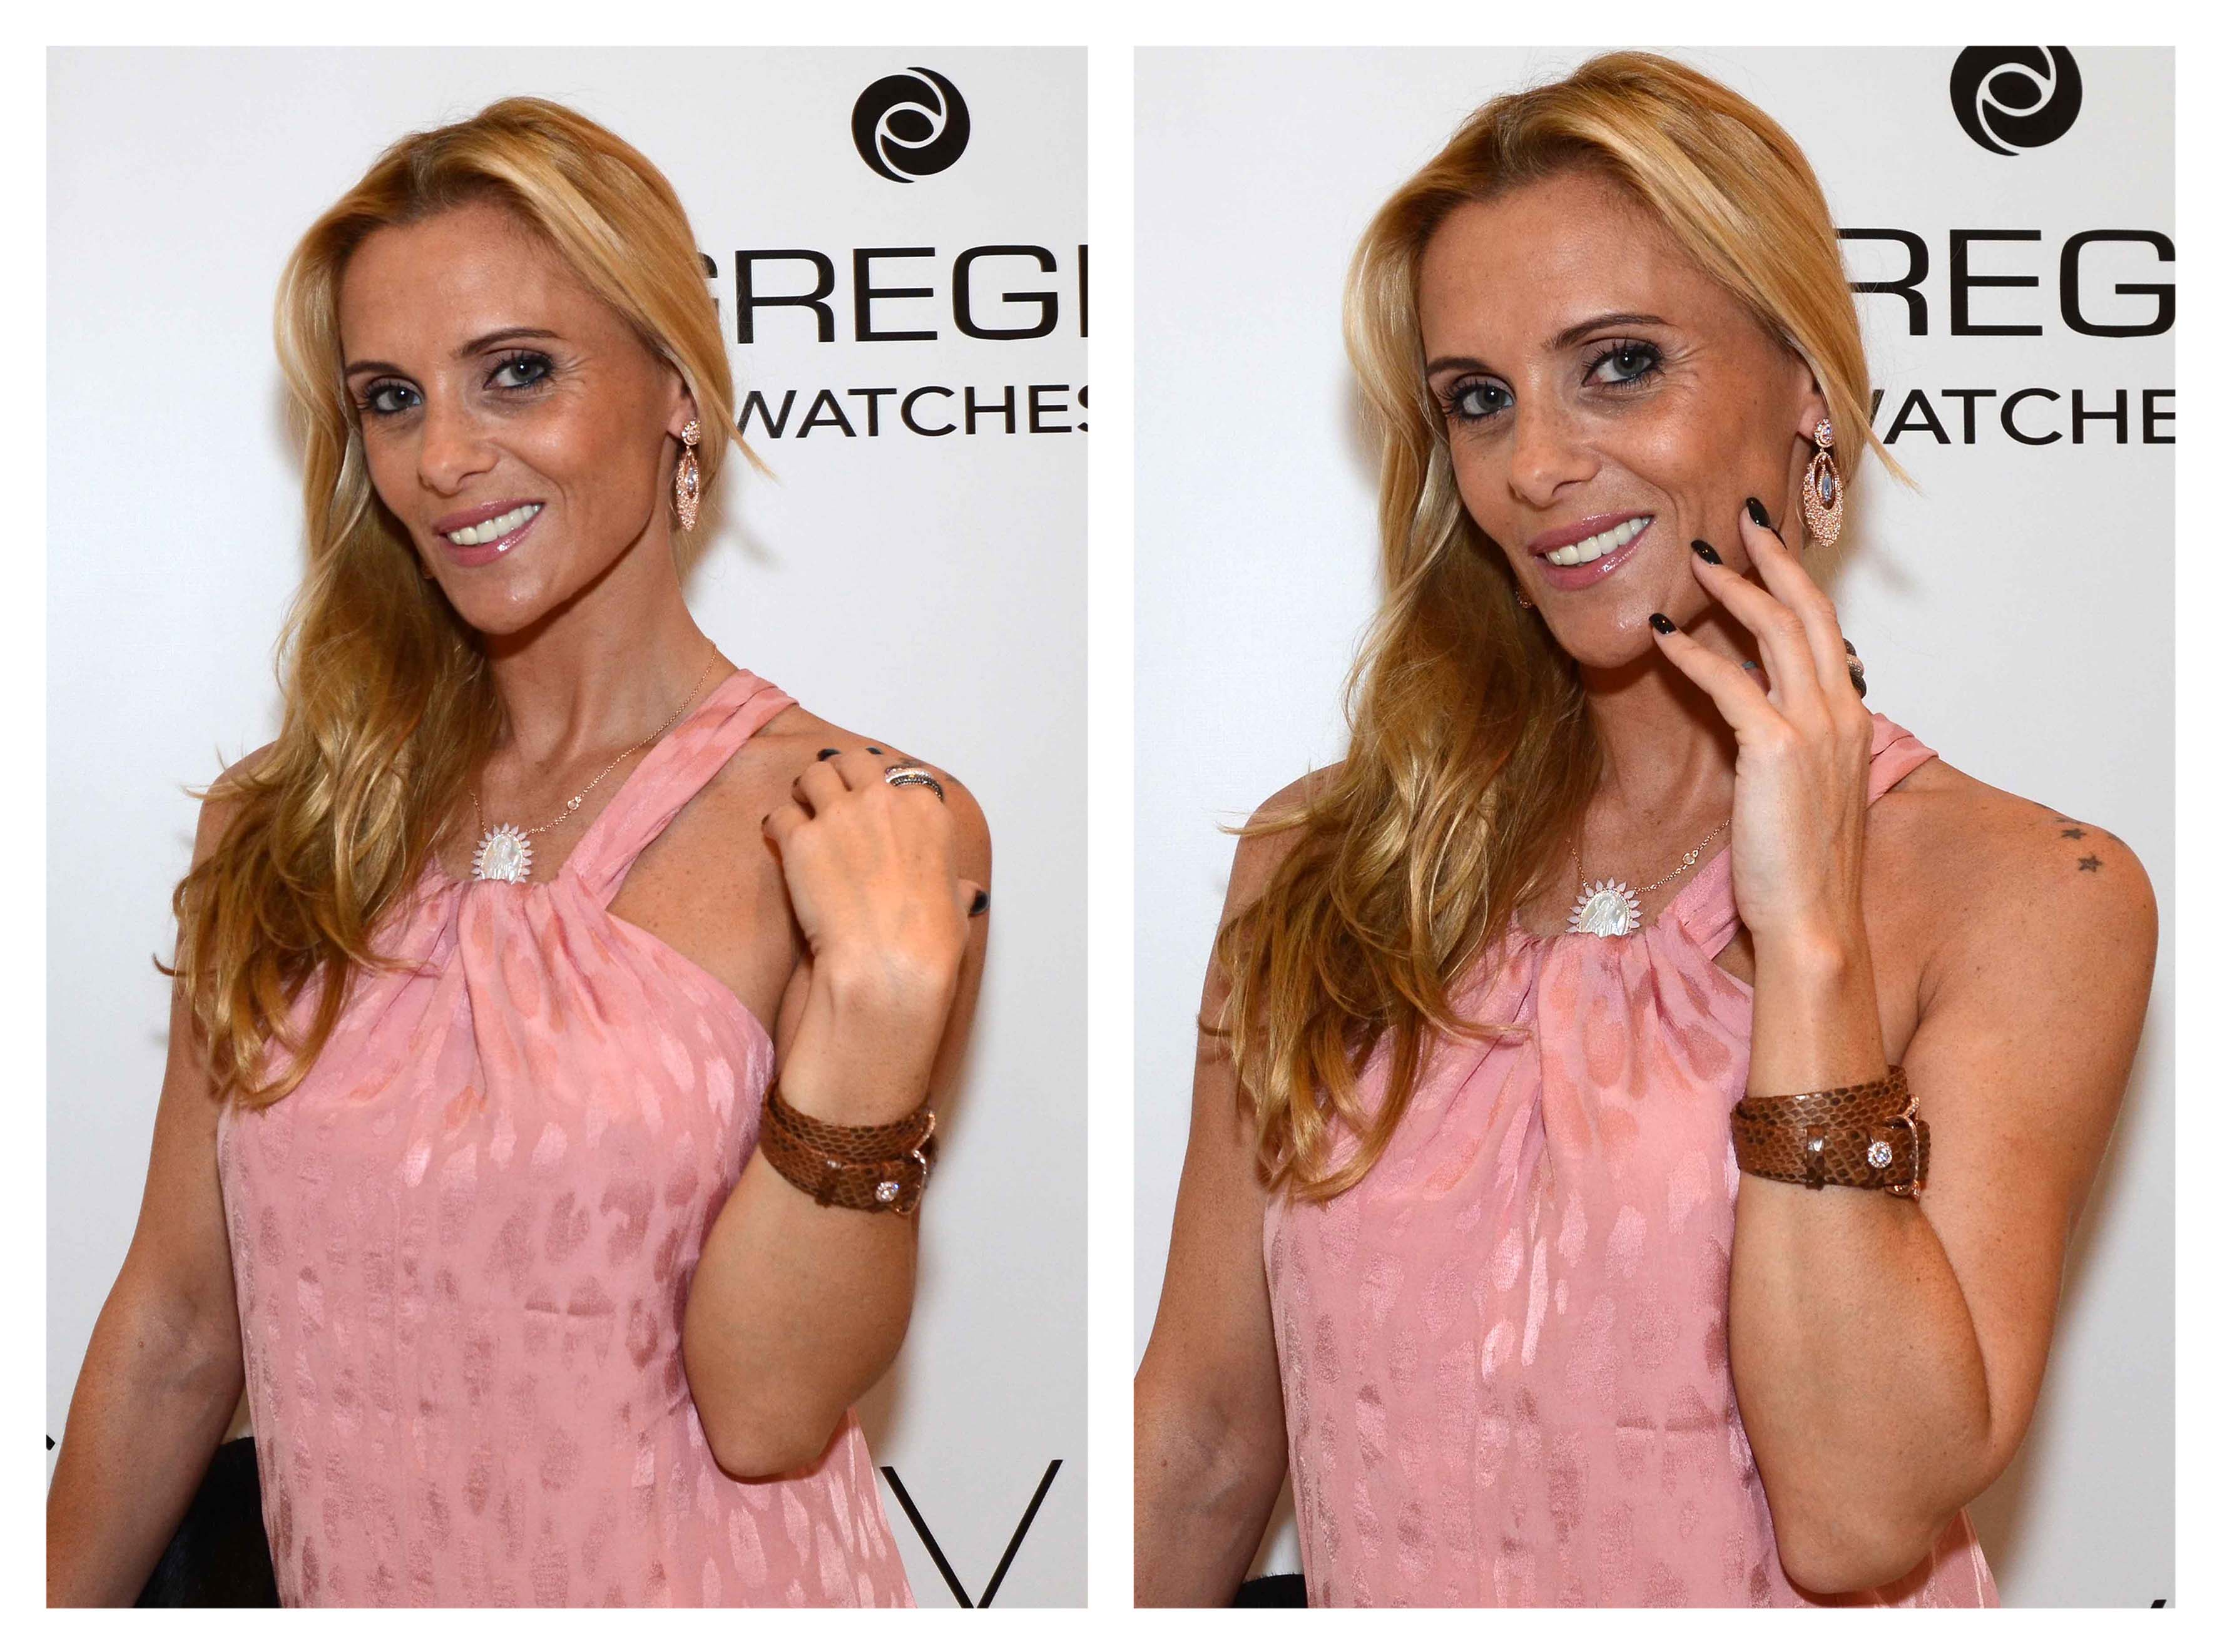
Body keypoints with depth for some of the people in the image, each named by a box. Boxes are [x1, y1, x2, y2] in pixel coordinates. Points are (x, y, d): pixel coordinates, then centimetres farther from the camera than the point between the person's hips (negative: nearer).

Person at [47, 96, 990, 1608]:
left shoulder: (882, 836, -13)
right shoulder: (284, 828, -2)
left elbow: (765, 1409, -18)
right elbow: (179, 1324, 3)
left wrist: (879, 999, -28)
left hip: (702, 1596, -3)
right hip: (350, 1595, 4)